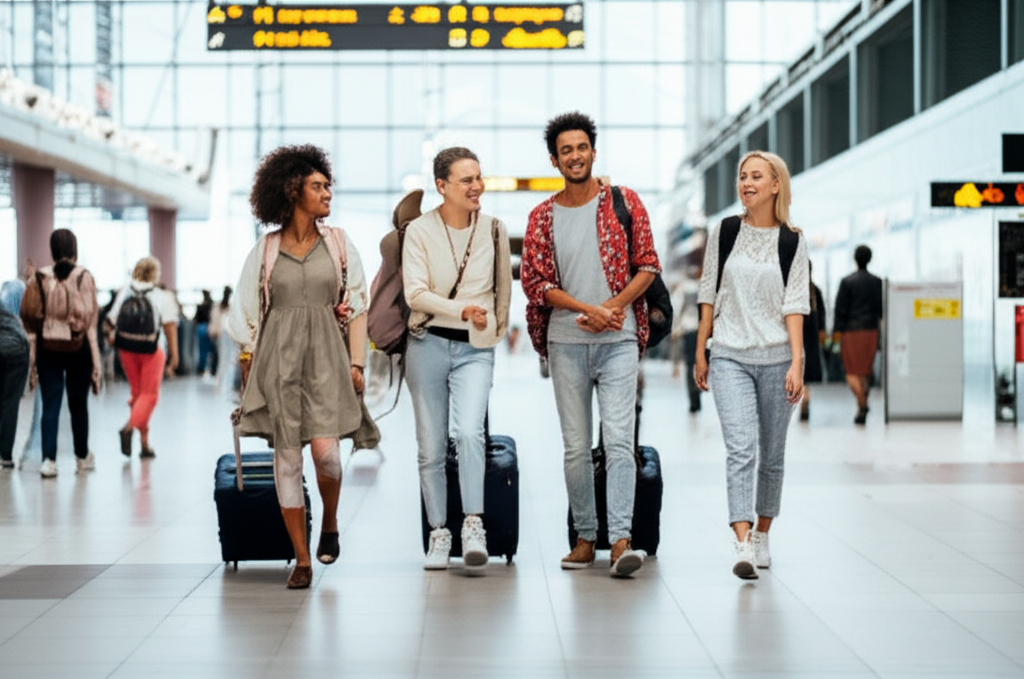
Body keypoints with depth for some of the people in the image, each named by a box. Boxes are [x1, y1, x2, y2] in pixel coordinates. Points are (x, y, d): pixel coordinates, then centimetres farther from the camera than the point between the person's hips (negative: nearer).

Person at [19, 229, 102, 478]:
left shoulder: (39, 279, 0)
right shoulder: (84, 277, -4)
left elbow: (30, 324, -1)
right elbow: (91, 322, -8)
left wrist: (32, 363, 3)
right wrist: (96, 363, -6)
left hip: (48, 349, 1)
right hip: (78, 348, -1)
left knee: (50, 405, 2)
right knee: (78, 404, 12)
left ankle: (49, 459, -11)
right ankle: (82, 457, 26)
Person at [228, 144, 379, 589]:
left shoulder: (339, 244, 8)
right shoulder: (264, 251, 6)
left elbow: (358, 307, 7)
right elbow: (246, 312, 10)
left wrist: (357, 362, 0)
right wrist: (247, 363, 4)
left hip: (326, 355, 0)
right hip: (278, 357, 0)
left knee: (324, 448, -16)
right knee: (287, 456, -1)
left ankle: (330, 523, 15)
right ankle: (302, 559, 6)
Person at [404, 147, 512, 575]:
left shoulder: (493, 229, 5)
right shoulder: (419, 231, -3)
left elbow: (503, 288, 18)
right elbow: (415, 293, -13)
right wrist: (463, 310, -26)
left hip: (476, 349, 0)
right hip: (428, 345, 0)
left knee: (469, 432, -22)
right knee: (431, 447, 4)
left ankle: (473, 525, -19)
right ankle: (438, 533, 14)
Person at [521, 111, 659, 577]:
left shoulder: (624, 202, 5)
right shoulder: (543, 217, 7)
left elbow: (648, 266, 3)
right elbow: (535, 281, 1)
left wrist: (614, 306, -12)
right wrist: (587, 309, -12)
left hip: (618, 340, -2)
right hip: (566, 342, 2)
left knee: (619, 440, -11)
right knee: (576, 447, 6)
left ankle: (621, 539, -15)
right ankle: (585, 537, 14)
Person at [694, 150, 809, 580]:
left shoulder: (792, 241, 2)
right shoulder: (724, 234, 5)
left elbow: (795, 304, -3)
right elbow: (709, 295, 9)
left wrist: (797, 363, -11)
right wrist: (700, 351, 8)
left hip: (777, 358, 0)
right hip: (730, 356, 0)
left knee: (772, 453, 9)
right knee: (741, 449, -15)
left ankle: (761, 535, 27)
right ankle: (742, 546, -23)